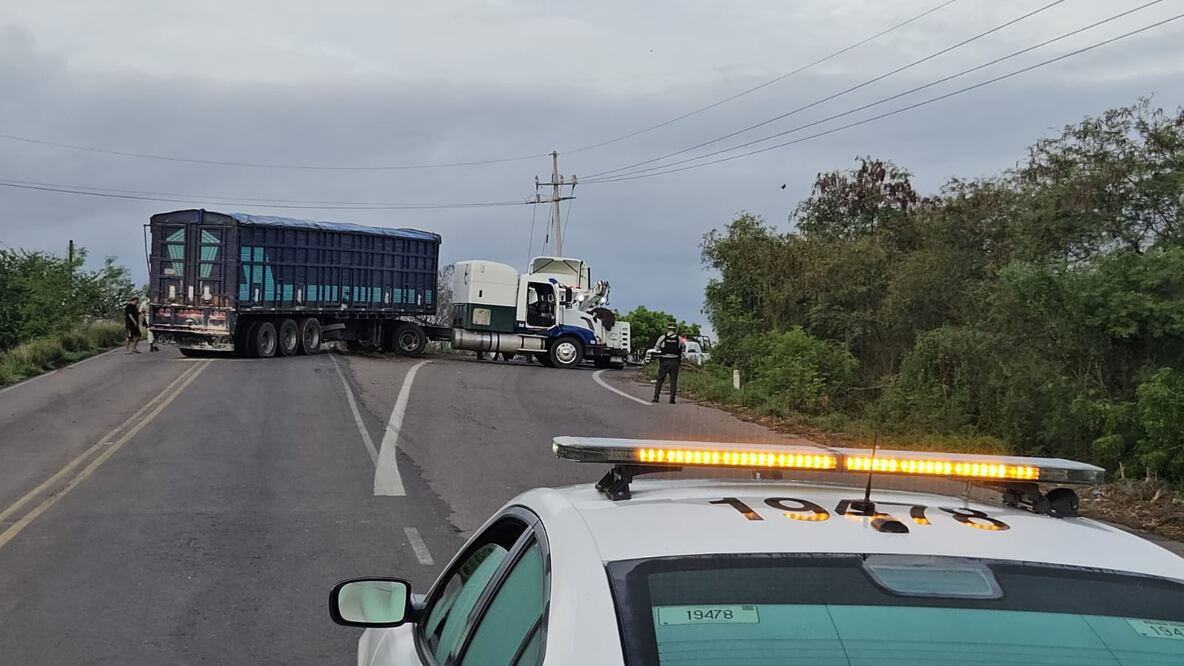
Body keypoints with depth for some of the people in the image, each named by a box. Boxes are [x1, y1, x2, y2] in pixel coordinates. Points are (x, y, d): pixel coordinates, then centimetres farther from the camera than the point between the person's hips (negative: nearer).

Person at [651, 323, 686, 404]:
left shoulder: (662, 338, -3)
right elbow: (684, 348, 16)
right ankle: (672, 398, -1)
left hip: (664, 361, 0)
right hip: (674, 362, 0)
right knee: (673, 380, 4)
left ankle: (656, 396, 4)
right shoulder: (679, 339, 1)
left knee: (660, 379, 8)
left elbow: (656, 348, 4)